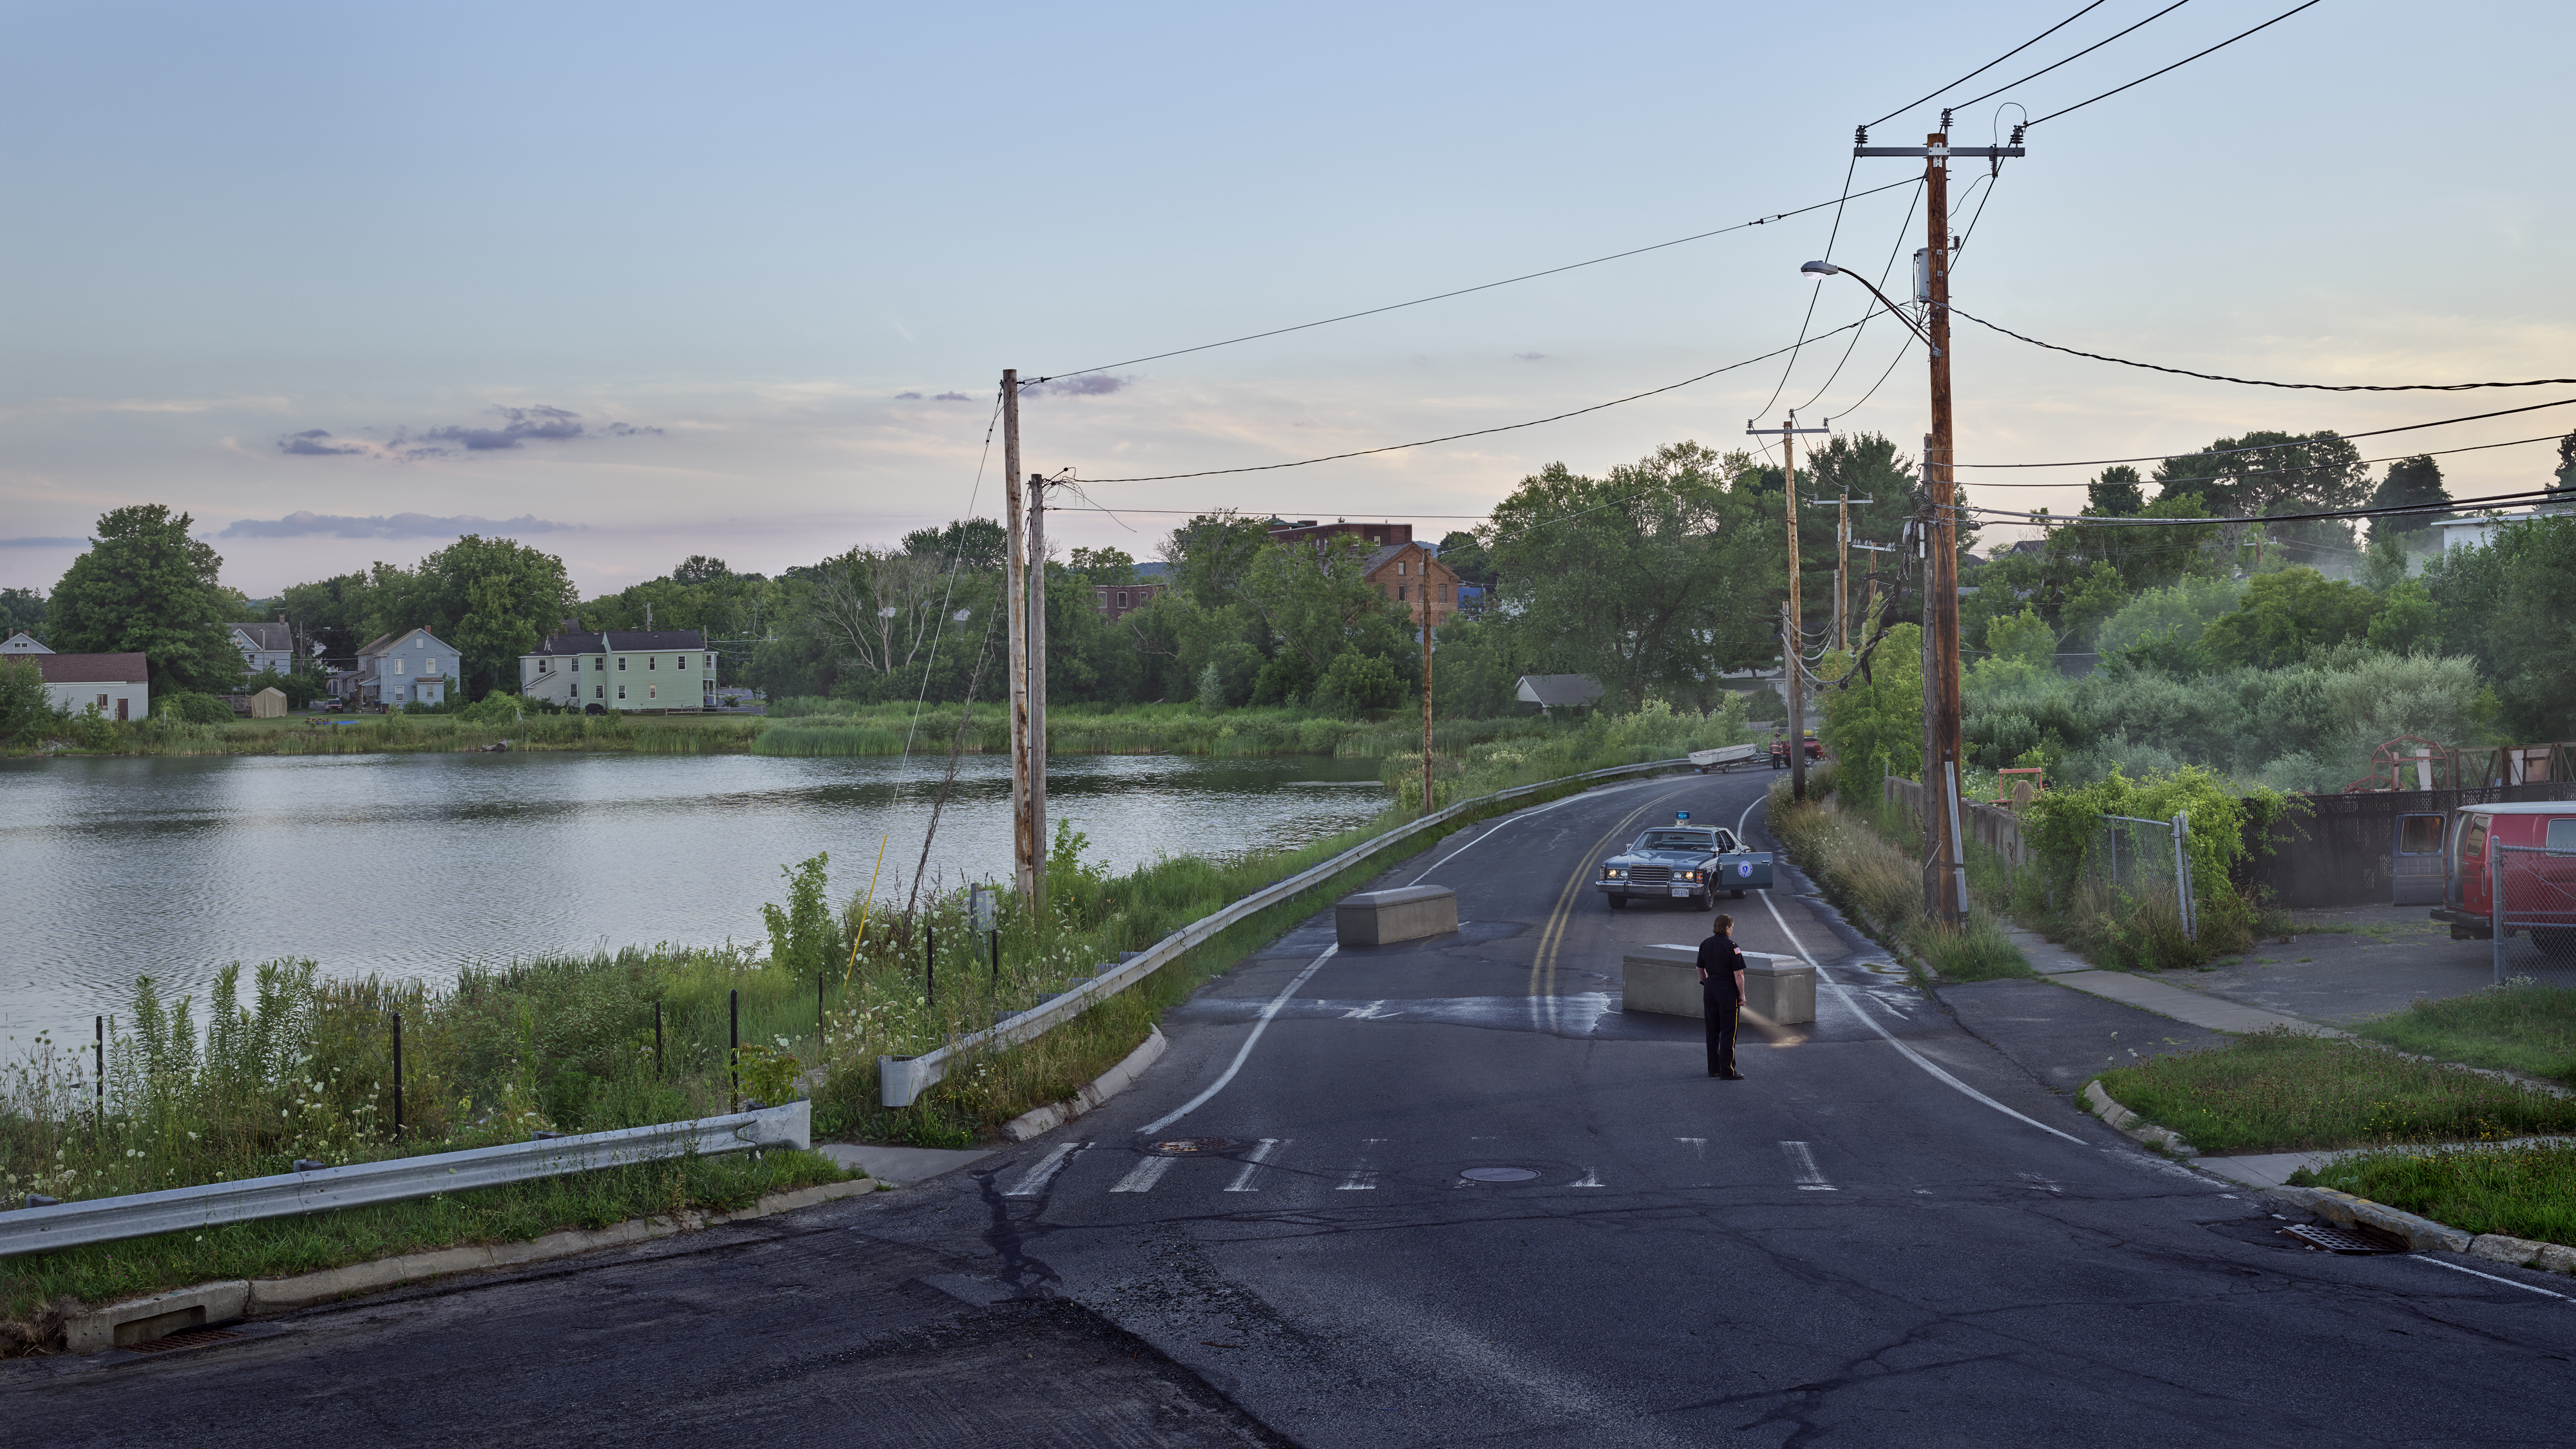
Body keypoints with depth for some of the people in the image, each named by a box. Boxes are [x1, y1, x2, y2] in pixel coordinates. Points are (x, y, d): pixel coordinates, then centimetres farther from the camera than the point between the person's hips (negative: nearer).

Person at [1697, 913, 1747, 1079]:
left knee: (1712, 1031, 12)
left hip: (1709, 990, 6)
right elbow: (1738, 974, -16)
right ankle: (1728, 1070, -3)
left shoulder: (1705, 944, 5)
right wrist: (1742, 994, -7)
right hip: (1728, 991, -6)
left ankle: (1713, 1068, 16)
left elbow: (1700, 969, 15)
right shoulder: (1731, 946, -14)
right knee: (1729, 1031, -2)